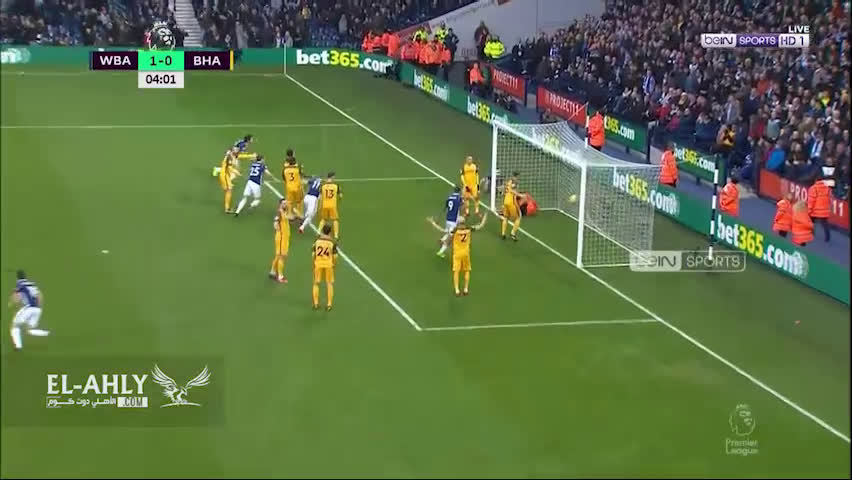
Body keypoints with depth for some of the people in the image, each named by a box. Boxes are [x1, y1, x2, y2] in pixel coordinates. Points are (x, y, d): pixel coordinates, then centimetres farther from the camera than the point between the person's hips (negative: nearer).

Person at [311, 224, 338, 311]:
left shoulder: (317, 241, -5)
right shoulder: (332, 242, -9)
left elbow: (313, 254, -2)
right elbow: (335, 256, -7)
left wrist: (314, 263, 13)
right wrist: (334, 263, 11)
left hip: (318, 263, 1)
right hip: (329, 264, -1)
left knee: (316, 283, 14)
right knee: (329, 284, 11)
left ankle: (316, 304, 17)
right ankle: (329, 304, 10)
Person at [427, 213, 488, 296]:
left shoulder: (455, 230, -15)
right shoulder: (469, 229, -6)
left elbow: (443, 230, -21)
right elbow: (480, 226, 7)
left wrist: (433, 223, -16)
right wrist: (484, 218, 24)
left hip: (457, 253, -3)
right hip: (466, 253, 3)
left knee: (456, 271, 2)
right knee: (467, 271, 17)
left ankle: (457, 290, -2)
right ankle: (466, 289, 20)